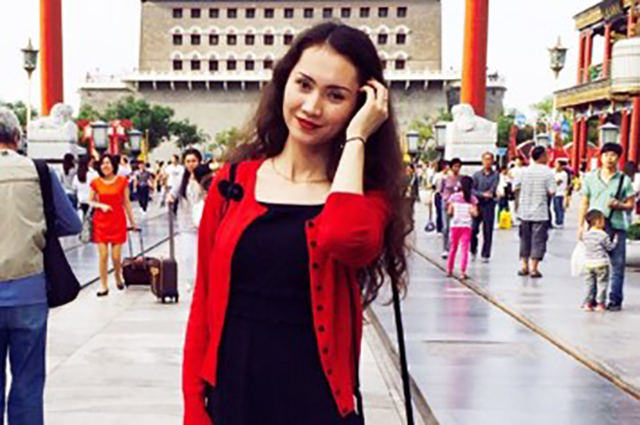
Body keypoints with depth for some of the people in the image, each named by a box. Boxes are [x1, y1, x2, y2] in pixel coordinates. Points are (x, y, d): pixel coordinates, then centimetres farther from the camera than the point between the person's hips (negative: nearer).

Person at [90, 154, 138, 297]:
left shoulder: (122, 181, -1)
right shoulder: (96, 183, 0)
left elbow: (126, 203, 6)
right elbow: (91, 201, 9)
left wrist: (132, 221, 8)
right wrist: (101, 205, -11)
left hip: (118, 221, -1)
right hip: (101, 221, 1)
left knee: (116, 256, -1)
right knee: (103, 256, -2)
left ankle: (118, 277, 30)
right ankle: (104, 286, 10)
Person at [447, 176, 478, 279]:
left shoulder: (454, 197, -1)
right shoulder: (472, 198, -2)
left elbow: (449, 212, -2)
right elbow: (475, 213, -9)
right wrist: (470, 210, 10)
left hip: (455, 225, 2)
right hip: (467, 225, -2)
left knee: (453, 247, 16)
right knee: (465, 249, -1)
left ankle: (449, 270, 23)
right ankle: (462, 271, -9)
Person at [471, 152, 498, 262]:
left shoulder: (495, 175, 4)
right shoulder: (477, 175, 6)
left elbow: (494, 188, -4)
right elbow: (472, 190, -1)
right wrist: (482, 194, -14)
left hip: (489, 205, -1)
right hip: (477, 204, 1)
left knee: (488, 231, 0)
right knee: (473, 229, -1)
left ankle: (485, 255, 7)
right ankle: (473, 251, 21)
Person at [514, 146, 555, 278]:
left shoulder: (524, 171, 1)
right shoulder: (547, 172, -10)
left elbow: (516, 189, 2)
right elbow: (551, 192, -14)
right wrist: (544, 193, 7)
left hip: (524, 211, 4)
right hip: (540, 212, -4)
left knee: (525, 238, 14)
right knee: (538, 239, 2)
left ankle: (524, 266, 19)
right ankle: (534, 268, 2)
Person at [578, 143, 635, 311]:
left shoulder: (624, 180, 4)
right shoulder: (590, 178, 8)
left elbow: (630, 205, 6)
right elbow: (584, 204, 11)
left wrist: (618, 205, -15)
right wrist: (580, 225, 4)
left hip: (617, 227, -1)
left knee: (617, 265, 0)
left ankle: (615, 300, 8)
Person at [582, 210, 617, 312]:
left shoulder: (586, 235, 1)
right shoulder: (603, 235, -14)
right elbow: (609, 247, -6)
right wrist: (614, 241, 13)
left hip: (588, 263, 5)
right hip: (601, 263, -5)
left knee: (589, 283, 12)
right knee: (602, 283, 6)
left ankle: (588, 303, 12)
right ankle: (600, 303, 8)